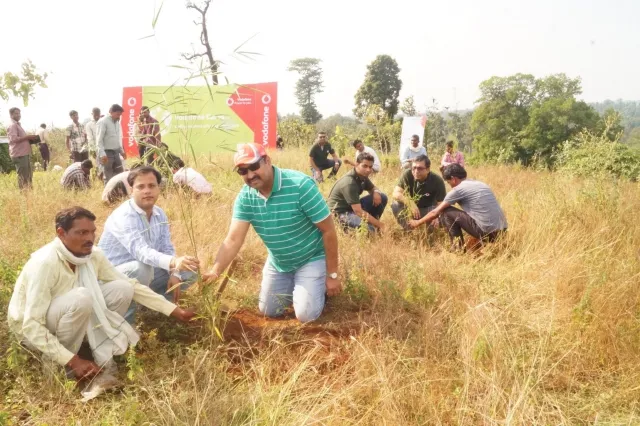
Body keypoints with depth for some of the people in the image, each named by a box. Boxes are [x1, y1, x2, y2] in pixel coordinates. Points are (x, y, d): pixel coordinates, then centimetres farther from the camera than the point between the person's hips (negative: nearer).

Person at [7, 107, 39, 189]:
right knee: (22, 176, -10)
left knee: (29, 175, 13)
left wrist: (30, 138, 12)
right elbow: (14, 139, -21)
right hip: (19, 155, -10)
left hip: (25, 154, 10)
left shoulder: (18, 125, 23)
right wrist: (28, 137, -18)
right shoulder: (12, 126, -8)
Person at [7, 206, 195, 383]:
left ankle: (102, 359, -9)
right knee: (81, 298, -35)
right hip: (32, 329, -6)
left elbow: (131, 285, -4)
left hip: (66, 317, 6)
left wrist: (174, 310, -8)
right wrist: (72, 360, -35)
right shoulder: (45, 263, -31)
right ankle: (61, 364, -13)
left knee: (122, 289, -13)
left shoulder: (93, 255, -11)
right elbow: (31, 325, -31)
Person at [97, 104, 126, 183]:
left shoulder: (117, 122, 12)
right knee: (108, 177, -1)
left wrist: (121, 150, 16)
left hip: (116, 152, 8)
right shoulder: (103, 122, -11)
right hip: (107, 153, -8)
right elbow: (99, 140, -16)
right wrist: (102, 154, -22)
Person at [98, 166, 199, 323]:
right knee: (142, 269, -38)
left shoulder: (160, 214, 0)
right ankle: (124, 318, -17)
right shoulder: (123, 216, -26)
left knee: (188, 271, -1)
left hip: (144, 274, 7)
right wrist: (173, 262, -60)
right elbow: (140, 251, -42)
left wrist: (174, 274, -16)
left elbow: (167, 248, 4)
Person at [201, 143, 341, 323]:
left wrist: (332, 275, -18)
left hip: (311, 259, -5)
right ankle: (295, 286, 38)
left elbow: (328, 231, -23)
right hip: (278, 263, 5)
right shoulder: (245, 197, -14)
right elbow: (233, 239, -19)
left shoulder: (300, 185, -29)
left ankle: (318, 285, 18)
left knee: (305, 315, -13)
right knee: (268, 311, 13)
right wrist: (215, 271, -36)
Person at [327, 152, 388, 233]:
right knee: (369, 227, -31)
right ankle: (347, 227, -3)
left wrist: (376, 192, -9)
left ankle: (373, 224, 5)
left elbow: (373, 188, 18)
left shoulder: (362, 176, -2)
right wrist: (379, 224, -30)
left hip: (354, 206, 9)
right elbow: (358, 211, -32)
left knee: (382, 198, -3)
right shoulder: (349, 183, -29)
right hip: (340, 212, -9)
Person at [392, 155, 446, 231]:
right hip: (410, 208, 1)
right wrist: (411, 203, -45)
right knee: (396, 205, -28)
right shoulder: (407, 174, -21)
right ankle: (408, 230, -11)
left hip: (428, 210, -1)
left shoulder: (437, 181, -22)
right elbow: (396, 193, -28)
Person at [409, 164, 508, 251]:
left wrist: (418, 222, 23)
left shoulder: (458, 189, -2)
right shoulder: (480, 184, 20)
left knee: (446, 212, 5)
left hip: (486, 230, -7)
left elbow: (435, 212, 6)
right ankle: (485, 241, 18)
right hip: (501, 230, 7)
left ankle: (458, 247, 8)